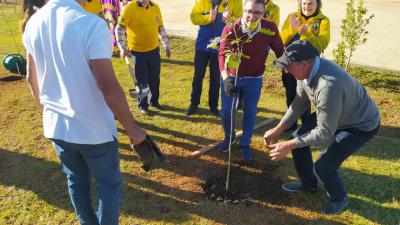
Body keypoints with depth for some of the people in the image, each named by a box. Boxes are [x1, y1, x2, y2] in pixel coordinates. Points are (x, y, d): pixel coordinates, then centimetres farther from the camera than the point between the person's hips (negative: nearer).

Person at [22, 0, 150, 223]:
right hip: (94, 129, -6)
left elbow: (32, 78, 9)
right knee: (109, 184, 16)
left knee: (77, 181, 24)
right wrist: (132, 128, -14)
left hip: (55, 126, 6)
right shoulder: (92, 24, -23)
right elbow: (109, 87, -26)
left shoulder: (33, 23, -1)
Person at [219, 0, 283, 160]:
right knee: (226, 111, 8)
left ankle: (245, 144, 33)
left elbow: (280, 51, -5)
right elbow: (223, 54, -33)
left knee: (250, 112, 9)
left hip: (254, 79, 1)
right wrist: (226, 78, -49)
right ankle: (229, 137, 39)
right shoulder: (231, 29, -23)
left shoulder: (270, 28, -18)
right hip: (231, 76, 0)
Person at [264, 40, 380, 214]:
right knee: (299, 136, 7)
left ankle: (339, 199, 21)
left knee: (322, 167, -14)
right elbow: (299, 103, 0)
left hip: (362, 124, -8)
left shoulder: (328, 86, -41)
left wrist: (288, 145, -27)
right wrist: (278, 130, -4)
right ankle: (308, 184, 31)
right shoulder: (307, 69, -15)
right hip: (333, 114, 8)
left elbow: (325, 132, -31)